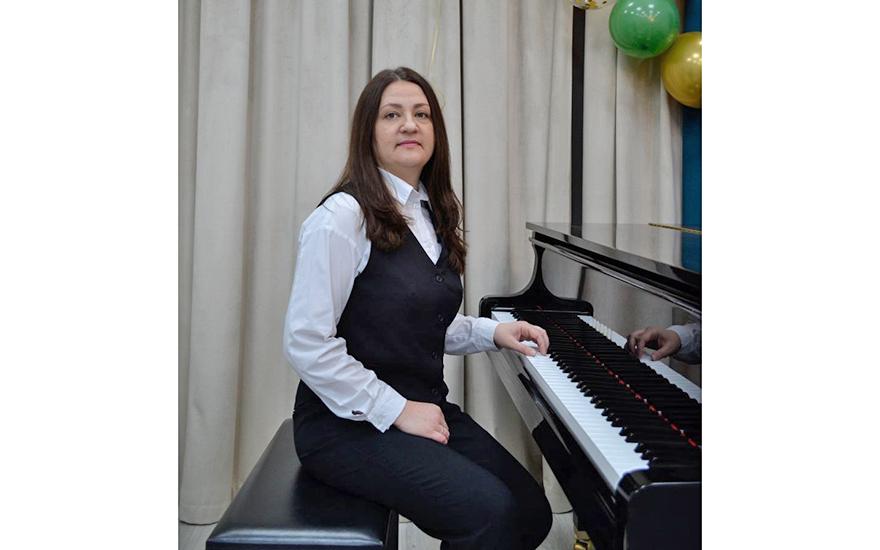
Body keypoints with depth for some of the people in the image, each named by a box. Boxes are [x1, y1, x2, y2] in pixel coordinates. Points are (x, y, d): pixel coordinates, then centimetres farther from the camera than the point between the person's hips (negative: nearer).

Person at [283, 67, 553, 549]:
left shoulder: (432, 215, 12)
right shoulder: (342, 216, -15)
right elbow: (306, 343, -19)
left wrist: (492, 332, 6)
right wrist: (397, 411, -18)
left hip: (424, 408, 8)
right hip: (349, 422, -8)